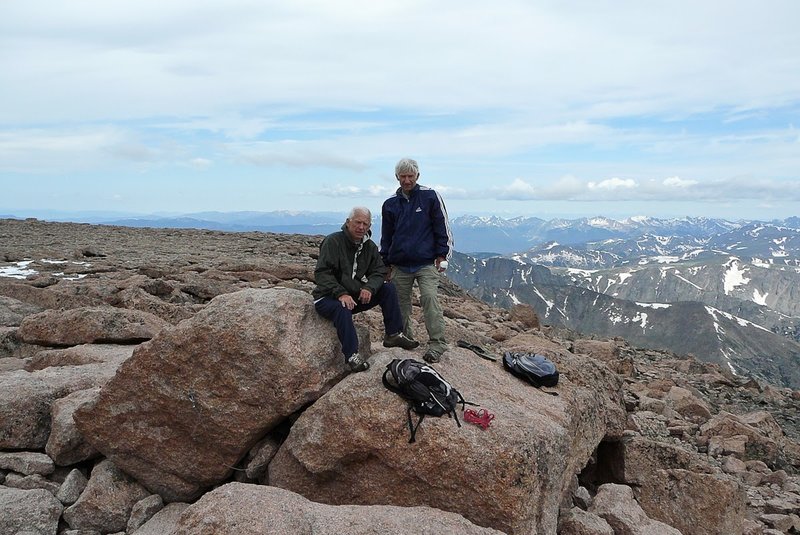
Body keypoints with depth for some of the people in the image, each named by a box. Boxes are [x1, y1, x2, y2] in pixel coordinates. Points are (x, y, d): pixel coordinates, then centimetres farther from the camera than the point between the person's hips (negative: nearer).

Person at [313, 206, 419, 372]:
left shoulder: (370, 246, 6)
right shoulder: (333, 241, -15)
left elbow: (379, 271, 0)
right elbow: (322, 273, -23)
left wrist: (369, 288, -22)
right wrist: (341, 294, -35)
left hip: (356, 295, 7)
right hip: (327, 298, -6)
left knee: (388, 288, -7)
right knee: (342, 308, -39)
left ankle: (394, 334, -4)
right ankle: (352, 355, -33)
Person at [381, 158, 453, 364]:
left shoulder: (430, 196, 1)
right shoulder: (390, 204, 10)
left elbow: (442, 227, 3)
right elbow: (386, 236, 17)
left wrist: (441, 255, -2)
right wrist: (386, 262, 15)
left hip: (426, 263, -4)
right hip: (400, 265, 4)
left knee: (429, 298, -17)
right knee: (401, 302, 7)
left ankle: (437, 343, -13)